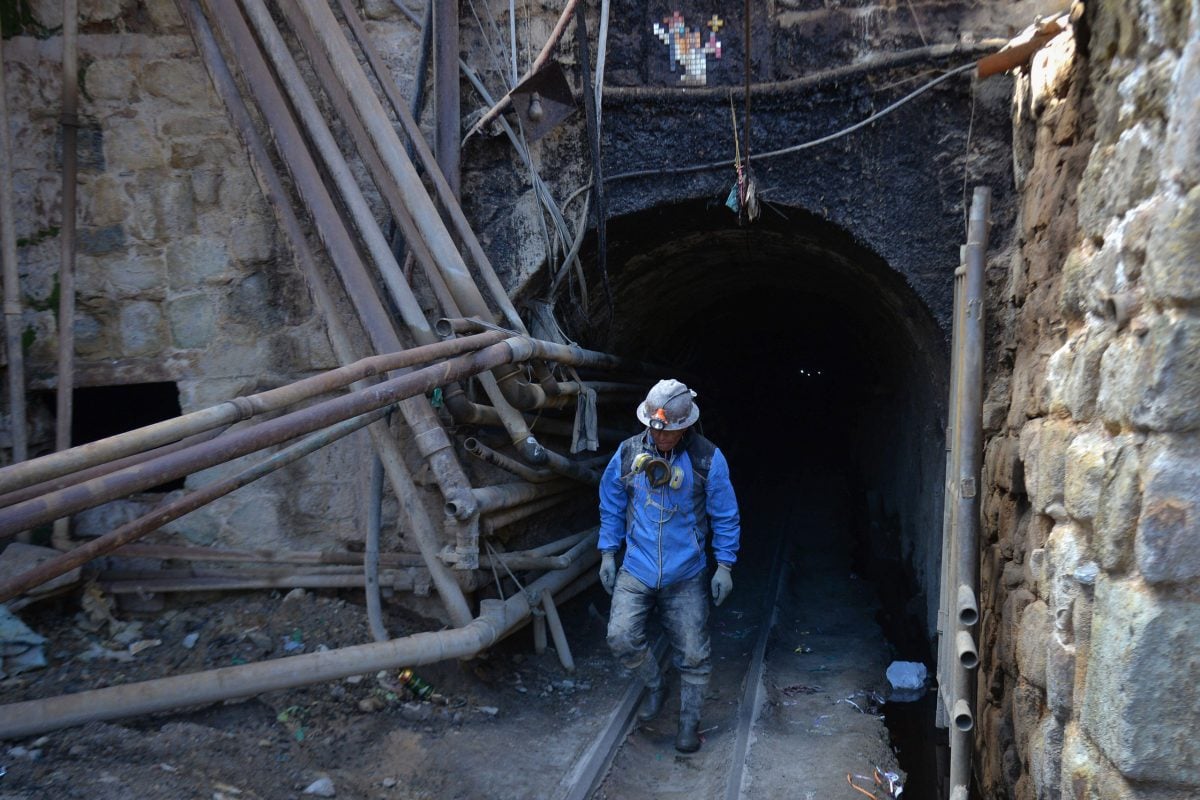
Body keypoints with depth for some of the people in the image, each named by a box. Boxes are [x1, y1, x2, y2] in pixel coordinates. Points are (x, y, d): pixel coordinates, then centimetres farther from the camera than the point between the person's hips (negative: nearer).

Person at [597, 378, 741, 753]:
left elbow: (725, 516, -1)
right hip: (636, 570, 1)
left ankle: (689, 719, 29)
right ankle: (655, 686, 19)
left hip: (686, 577, -1)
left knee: (692, 654, 5)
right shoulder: (628, 453, -4)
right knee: (621, 637, -12)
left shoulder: (708, 459, -10)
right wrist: (608, 553, 6)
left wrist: (725, 566, -2)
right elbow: (611, 507, 8)